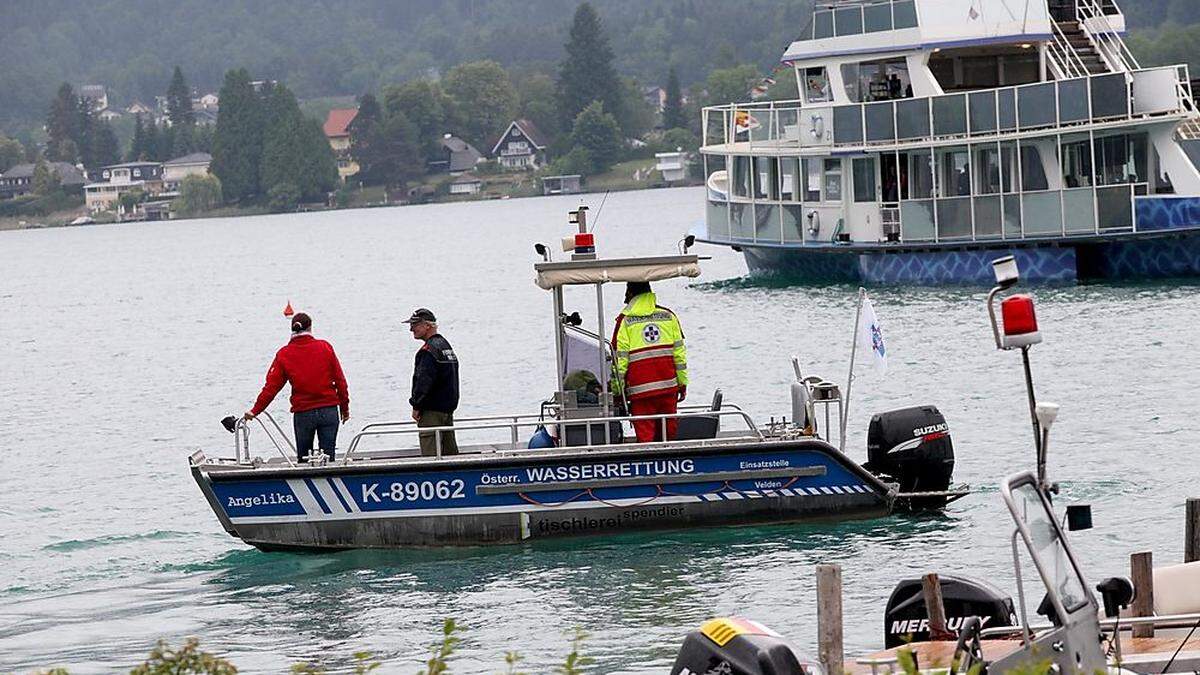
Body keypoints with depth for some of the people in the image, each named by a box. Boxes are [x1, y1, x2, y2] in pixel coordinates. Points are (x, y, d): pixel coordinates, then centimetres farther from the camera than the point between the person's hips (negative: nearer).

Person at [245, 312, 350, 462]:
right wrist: (345, 408, 12)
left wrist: (255, 411, 5)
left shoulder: (284, 354, -1)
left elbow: (271, 386, -2)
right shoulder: (325, 347, 0)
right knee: (328, 457, 2)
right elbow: (340, 381, 3)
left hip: (302, 413, 0)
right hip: (329, 410, 0)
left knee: (303, 458, 12)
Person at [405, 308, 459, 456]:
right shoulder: (446, 346, 16)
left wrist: (416, 406, -14)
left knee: (430, 453, -9)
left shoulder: (428, 350, -16)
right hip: (449, 409, 10)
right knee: (450, 450, 13)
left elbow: (423, 381, -23)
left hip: (432, 410, -10)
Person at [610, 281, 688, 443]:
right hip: (668, 385, 3)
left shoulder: (625, 320, -2)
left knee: (645, 434, -1)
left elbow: (619, 357, -4)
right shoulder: (668, 316, 9)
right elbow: (679, 351, 10)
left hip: (640, 388, -3)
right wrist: (682, 382, 15)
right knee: (669, 430, 10)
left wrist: (617, 388, 1)